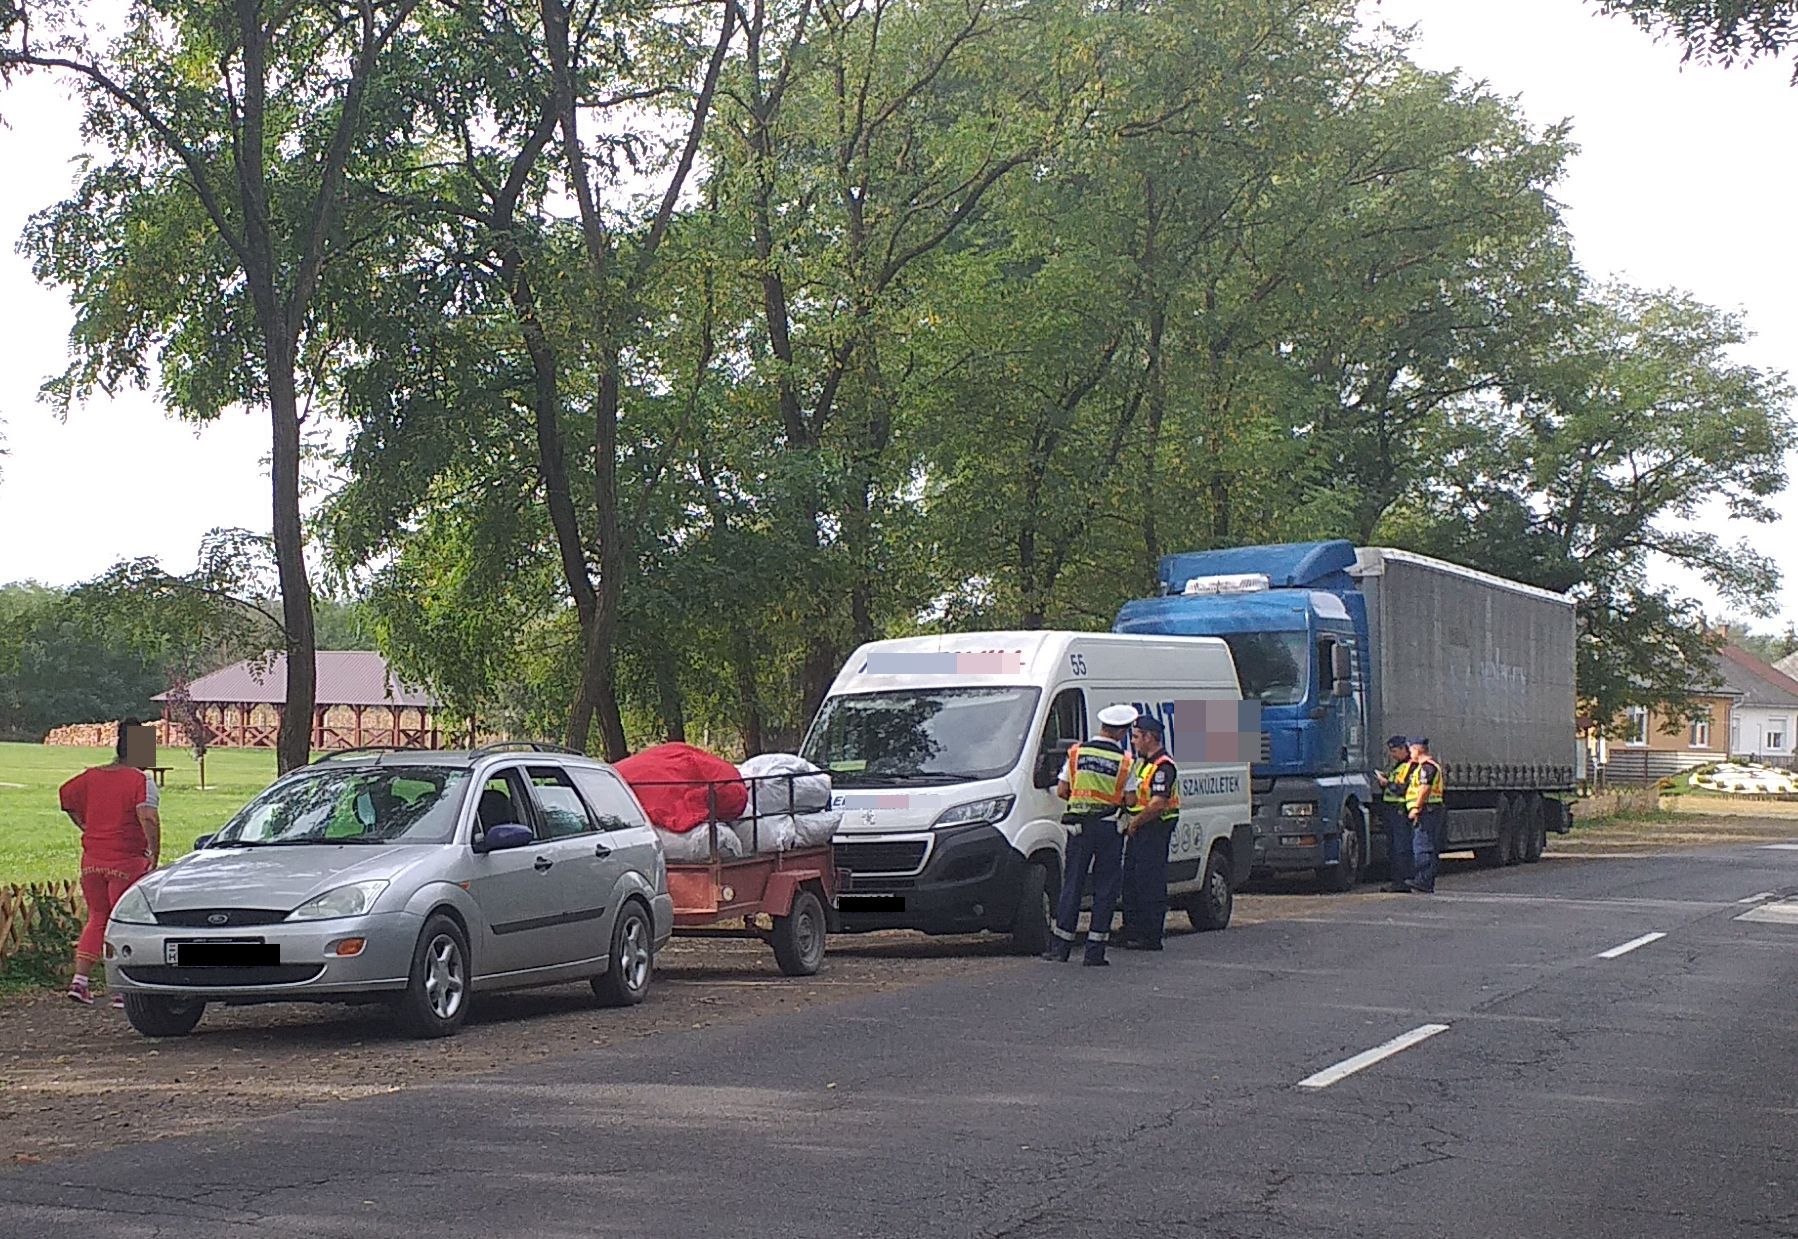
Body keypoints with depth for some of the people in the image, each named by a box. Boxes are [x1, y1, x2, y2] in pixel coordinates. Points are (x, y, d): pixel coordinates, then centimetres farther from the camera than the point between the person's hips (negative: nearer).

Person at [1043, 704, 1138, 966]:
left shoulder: (1077, 752, 1)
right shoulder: (1124, 760, -5)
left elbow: (1061, 791, 4)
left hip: (1078, 825, 2)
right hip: (1109, 827, -2)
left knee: (1072, 883, 8)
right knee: (1106, 888, 4)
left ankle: (1060, 947, 7)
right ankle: (1095, 951, 1)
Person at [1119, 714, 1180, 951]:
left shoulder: (1163, 766, -15)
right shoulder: (1142, 763, 18)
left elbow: (1158, 804, -23)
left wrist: (1135, 822, -15)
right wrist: (1130, 822, 13)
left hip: (1155, 831, -11)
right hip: (1138, 831, 11)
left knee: (1151, 885, -7)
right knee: (1131, 882, 12)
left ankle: (1151, 938, -5)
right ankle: (1132, 933, 18)